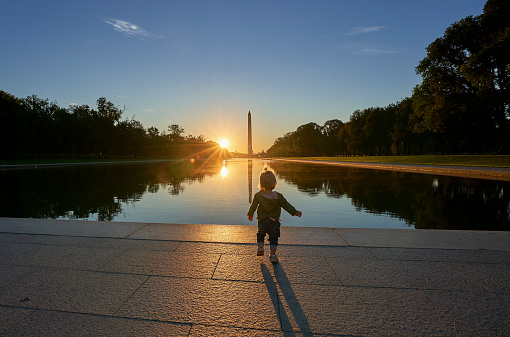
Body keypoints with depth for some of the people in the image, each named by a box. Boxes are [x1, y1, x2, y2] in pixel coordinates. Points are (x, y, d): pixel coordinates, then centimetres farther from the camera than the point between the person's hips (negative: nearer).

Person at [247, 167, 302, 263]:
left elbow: (253, 206, 3)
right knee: (274, 237, 8)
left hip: (262, 220, 2)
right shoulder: (278, 196, -14)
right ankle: (272, 255, 7)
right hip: (274, 221, -2)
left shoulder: (258, 195, -8)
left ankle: (260, 247, 13)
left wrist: (250, 215, 19)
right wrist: (295, 212, 3)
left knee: (261, 234, 25)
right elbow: (286, 205, -8)